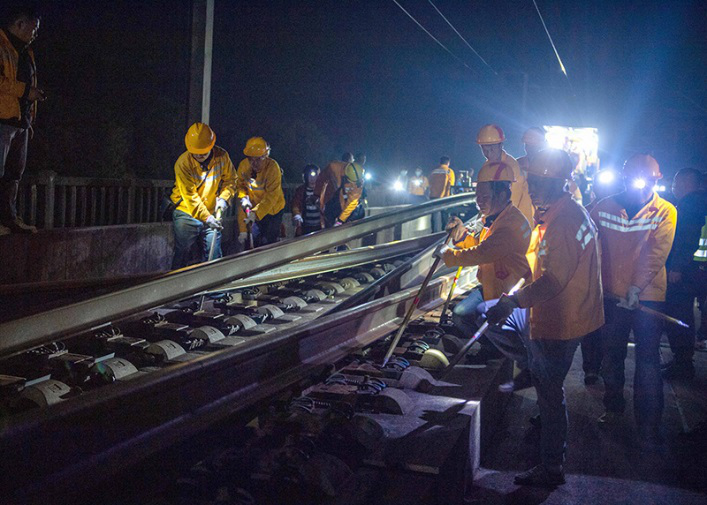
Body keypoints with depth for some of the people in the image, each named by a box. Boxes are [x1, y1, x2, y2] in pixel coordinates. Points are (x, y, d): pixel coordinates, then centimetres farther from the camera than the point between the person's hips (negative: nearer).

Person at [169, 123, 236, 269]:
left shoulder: (222, 156, -7)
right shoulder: (183, 163, -17)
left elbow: (230, 179, 8)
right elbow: (190, 196, -21)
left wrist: (223, 197, -10)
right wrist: (206, 217, -29)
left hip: (212, 215, 3)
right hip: (187, 215, -3)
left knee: (213, 256, 5)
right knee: (182, 256, 2)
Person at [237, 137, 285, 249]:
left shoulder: (273, 167, -25)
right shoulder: (243, 165, -9)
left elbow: (271, 196, -29)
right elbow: (240, 185, 8)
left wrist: (256, 213, -37)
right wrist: (243, 197, -12)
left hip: (272, 209, -5)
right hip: (254, 208, 5)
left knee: (269, 242, -6)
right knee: (256, 241, 8)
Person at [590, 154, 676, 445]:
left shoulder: (665, 212, -4)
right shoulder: (604, 208, 2)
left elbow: (656, 254, -13)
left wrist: (636, 287, -21)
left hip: (648, 296, -2)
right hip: (611, 294, 3)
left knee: (648, 361, 1)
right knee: (611, 355, 14)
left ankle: (649, 422, 13)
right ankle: (613, 407, 32)